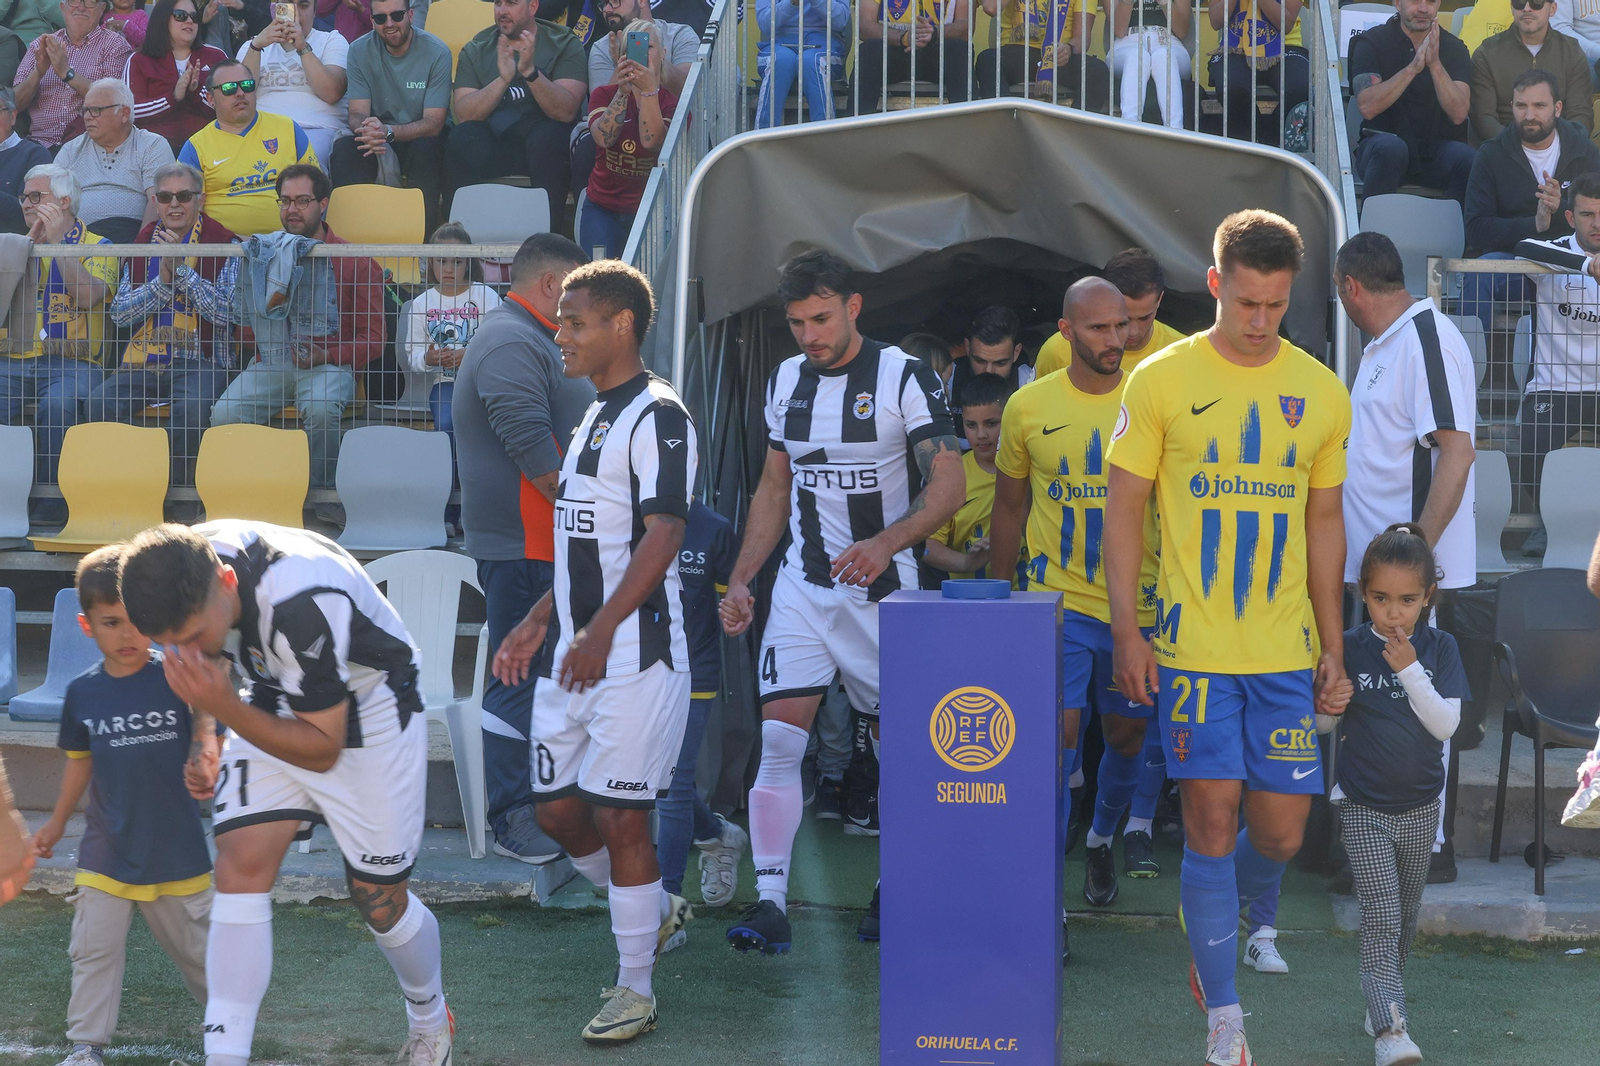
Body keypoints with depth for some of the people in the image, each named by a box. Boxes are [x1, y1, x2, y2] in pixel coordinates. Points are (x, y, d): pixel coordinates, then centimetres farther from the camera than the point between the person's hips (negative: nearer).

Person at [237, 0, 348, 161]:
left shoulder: (332, 41, 15)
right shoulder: (252, 45, 22)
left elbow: (332, 94, -4)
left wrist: (303, 47, -10)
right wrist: (256, 45, -7)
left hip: (317, 129, -1)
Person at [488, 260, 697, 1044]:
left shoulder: (656, 415, -11)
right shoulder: (595, 415, 18)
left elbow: (662, 536, -20)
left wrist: (602, 630, -25)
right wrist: (538, 624, 22)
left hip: (634, 650, -9)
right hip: (573, 650, 9)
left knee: (618, 817, -5)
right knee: (559, 811, 11)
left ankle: (635, 989, 7)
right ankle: (656, 913, 33)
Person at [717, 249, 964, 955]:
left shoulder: (904, 377, -8)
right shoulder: (785, 382, 8)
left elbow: (948, 484, -12)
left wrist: (884, 544, -26)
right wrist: (739, 579, 9)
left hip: (883, 589, -3)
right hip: (802, 586, 3)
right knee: (779, 739, -10)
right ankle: (769, 902, -12)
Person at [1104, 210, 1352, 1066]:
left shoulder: (1320, 392, 7)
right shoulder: (1162, 381, -2)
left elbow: (1324, 520, 15)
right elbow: (1123, 506, 1)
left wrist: (1332, 642, 11)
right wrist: (1126, 628, -6)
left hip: (1286, 648, 3)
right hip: (1193, 644, -3)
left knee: (1281, 831, 2)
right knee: (1211, 818, -5)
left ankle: (1214, 940, 31)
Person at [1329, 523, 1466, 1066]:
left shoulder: (1439, 648, -3)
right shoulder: (1349, 649, -6)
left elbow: (1446, 724, -12)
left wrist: (1410, 671, -20)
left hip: (1419, 807, 3)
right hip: (1363, 807, -3)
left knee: (1404, 917, 16)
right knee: (1380, 918, -13)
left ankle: (1382, 998, 36)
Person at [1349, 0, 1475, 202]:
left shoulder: (1453, 48, 5)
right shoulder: (1372, 43, 0)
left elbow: (1458, 114, -9)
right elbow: (1367, 107, -16)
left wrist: (1435, 64, -21)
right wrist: (1413, 68, -22)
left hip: (1436, 150, 2)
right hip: (1382, 142, -2)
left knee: (1467, 158, -29)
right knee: (1390, 147, -36)